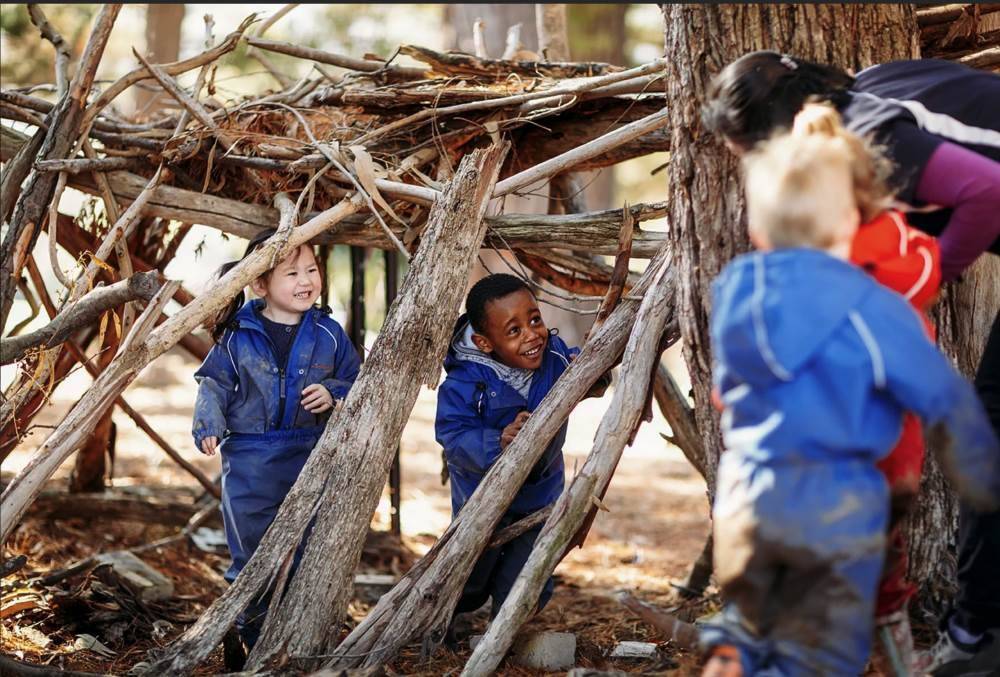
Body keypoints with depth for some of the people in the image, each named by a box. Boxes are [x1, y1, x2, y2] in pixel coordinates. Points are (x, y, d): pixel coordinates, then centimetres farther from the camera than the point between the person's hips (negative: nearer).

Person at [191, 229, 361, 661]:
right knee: (251, 558, 3)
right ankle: (251, 638, 17)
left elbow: (356, 381, 8)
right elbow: (214, 384, 3)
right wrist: (208, 426, -10)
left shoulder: (328, 334, 1)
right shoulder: (238, 337, -4)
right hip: (249, 459, -1)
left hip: (310, 461, 2)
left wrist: (333, 394, -12)